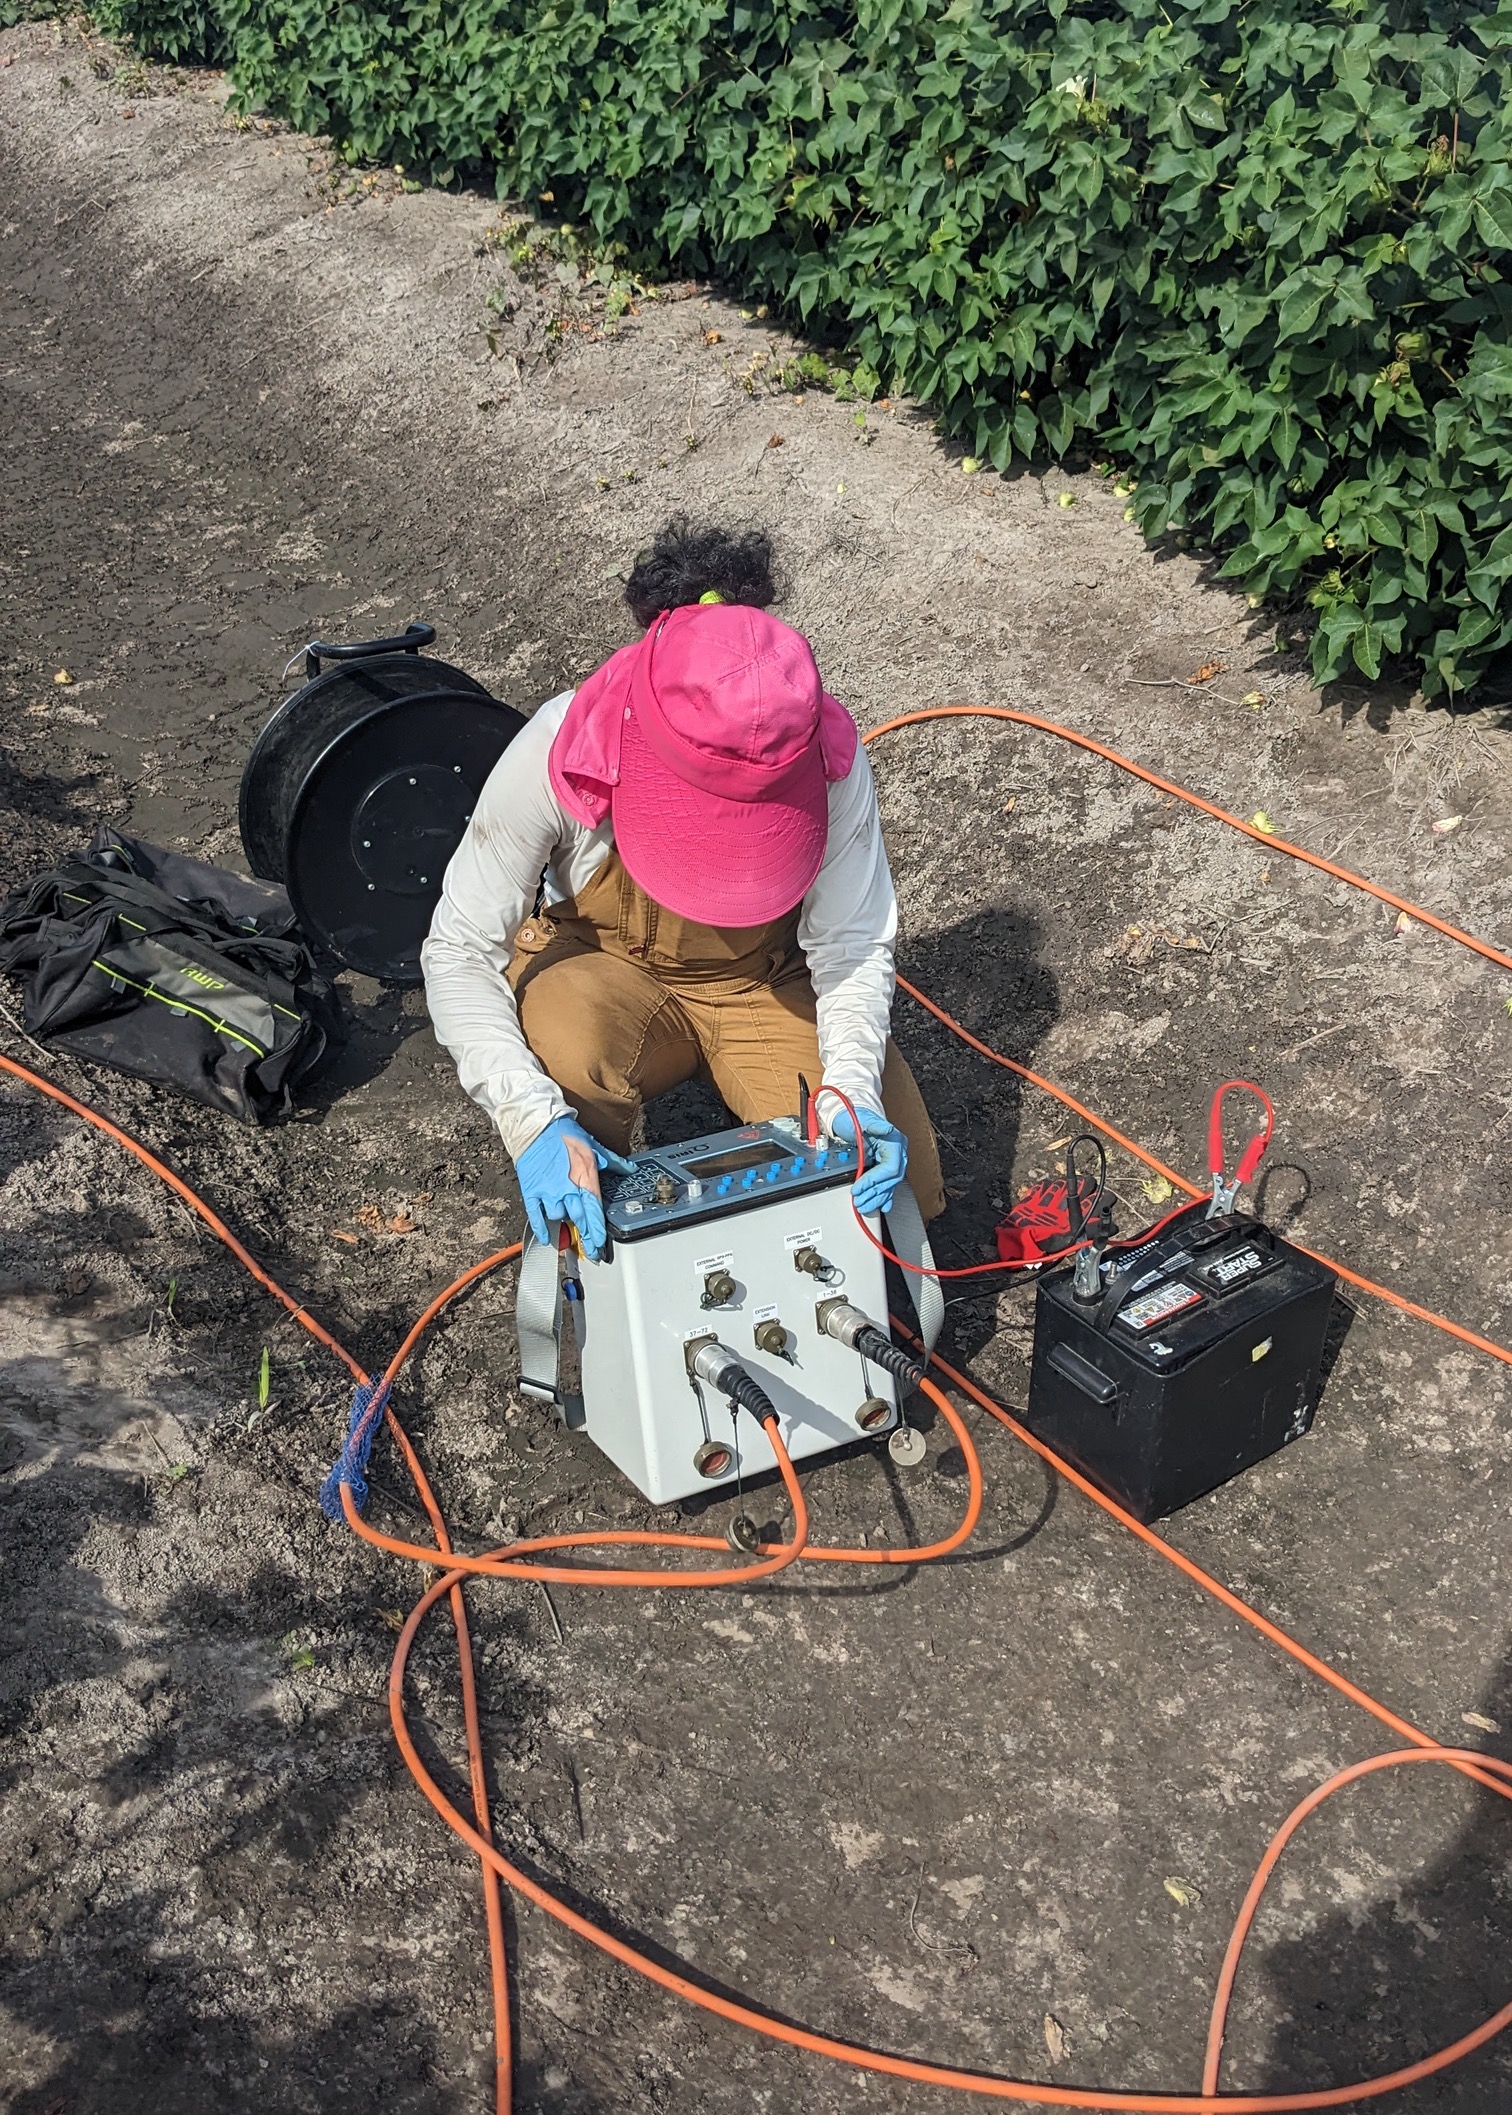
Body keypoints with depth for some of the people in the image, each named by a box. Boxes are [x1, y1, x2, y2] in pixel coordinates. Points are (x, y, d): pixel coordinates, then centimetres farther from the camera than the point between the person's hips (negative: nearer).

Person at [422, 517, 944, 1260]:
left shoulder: (826, 754, -28)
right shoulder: (555, 754, -32)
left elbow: (852, 943, -17)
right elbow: (459, 953, -27)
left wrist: (852, 1089, -34)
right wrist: (534, 1117, -42)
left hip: (766, 980, 2)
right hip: (604, 973, -1)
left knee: (898, 1188, -14)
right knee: (569, 1044, -38)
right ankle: (588, 1215, -5)